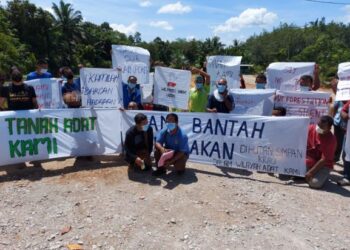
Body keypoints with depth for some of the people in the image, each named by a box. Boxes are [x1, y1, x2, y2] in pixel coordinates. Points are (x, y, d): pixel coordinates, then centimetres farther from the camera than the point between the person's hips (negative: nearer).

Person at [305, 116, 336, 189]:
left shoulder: (331, 140, -21)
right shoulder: (310, 128, -10)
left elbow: (324, 160, -22)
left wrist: (310, 172, -24)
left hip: (323, 165, -4)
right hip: (306, 161, 4)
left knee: (315, 183, -29)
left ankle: (323, 175, 5)